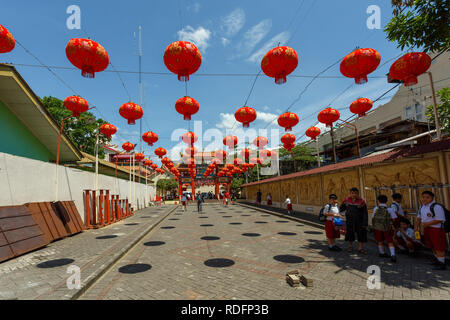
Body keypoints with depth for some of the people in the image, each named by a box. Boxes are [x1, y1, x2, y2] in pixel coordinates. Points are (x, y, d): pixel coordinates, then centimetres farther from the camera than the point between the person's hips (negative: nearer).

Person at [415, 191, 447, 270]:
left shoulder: (436, 207, -19)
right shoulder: (422, 206, 8)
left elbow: (441, 220, -20)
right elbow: (419, 217, 18)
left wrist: (428, 223, -25)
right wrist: (416, 226, 9)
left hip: (436, 229, -8)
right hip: (427, 229, 8)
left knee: (439, 247, -2)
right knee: (432, 246, 19)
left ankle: (442, 264, 9)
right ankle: (438, 260, 37)